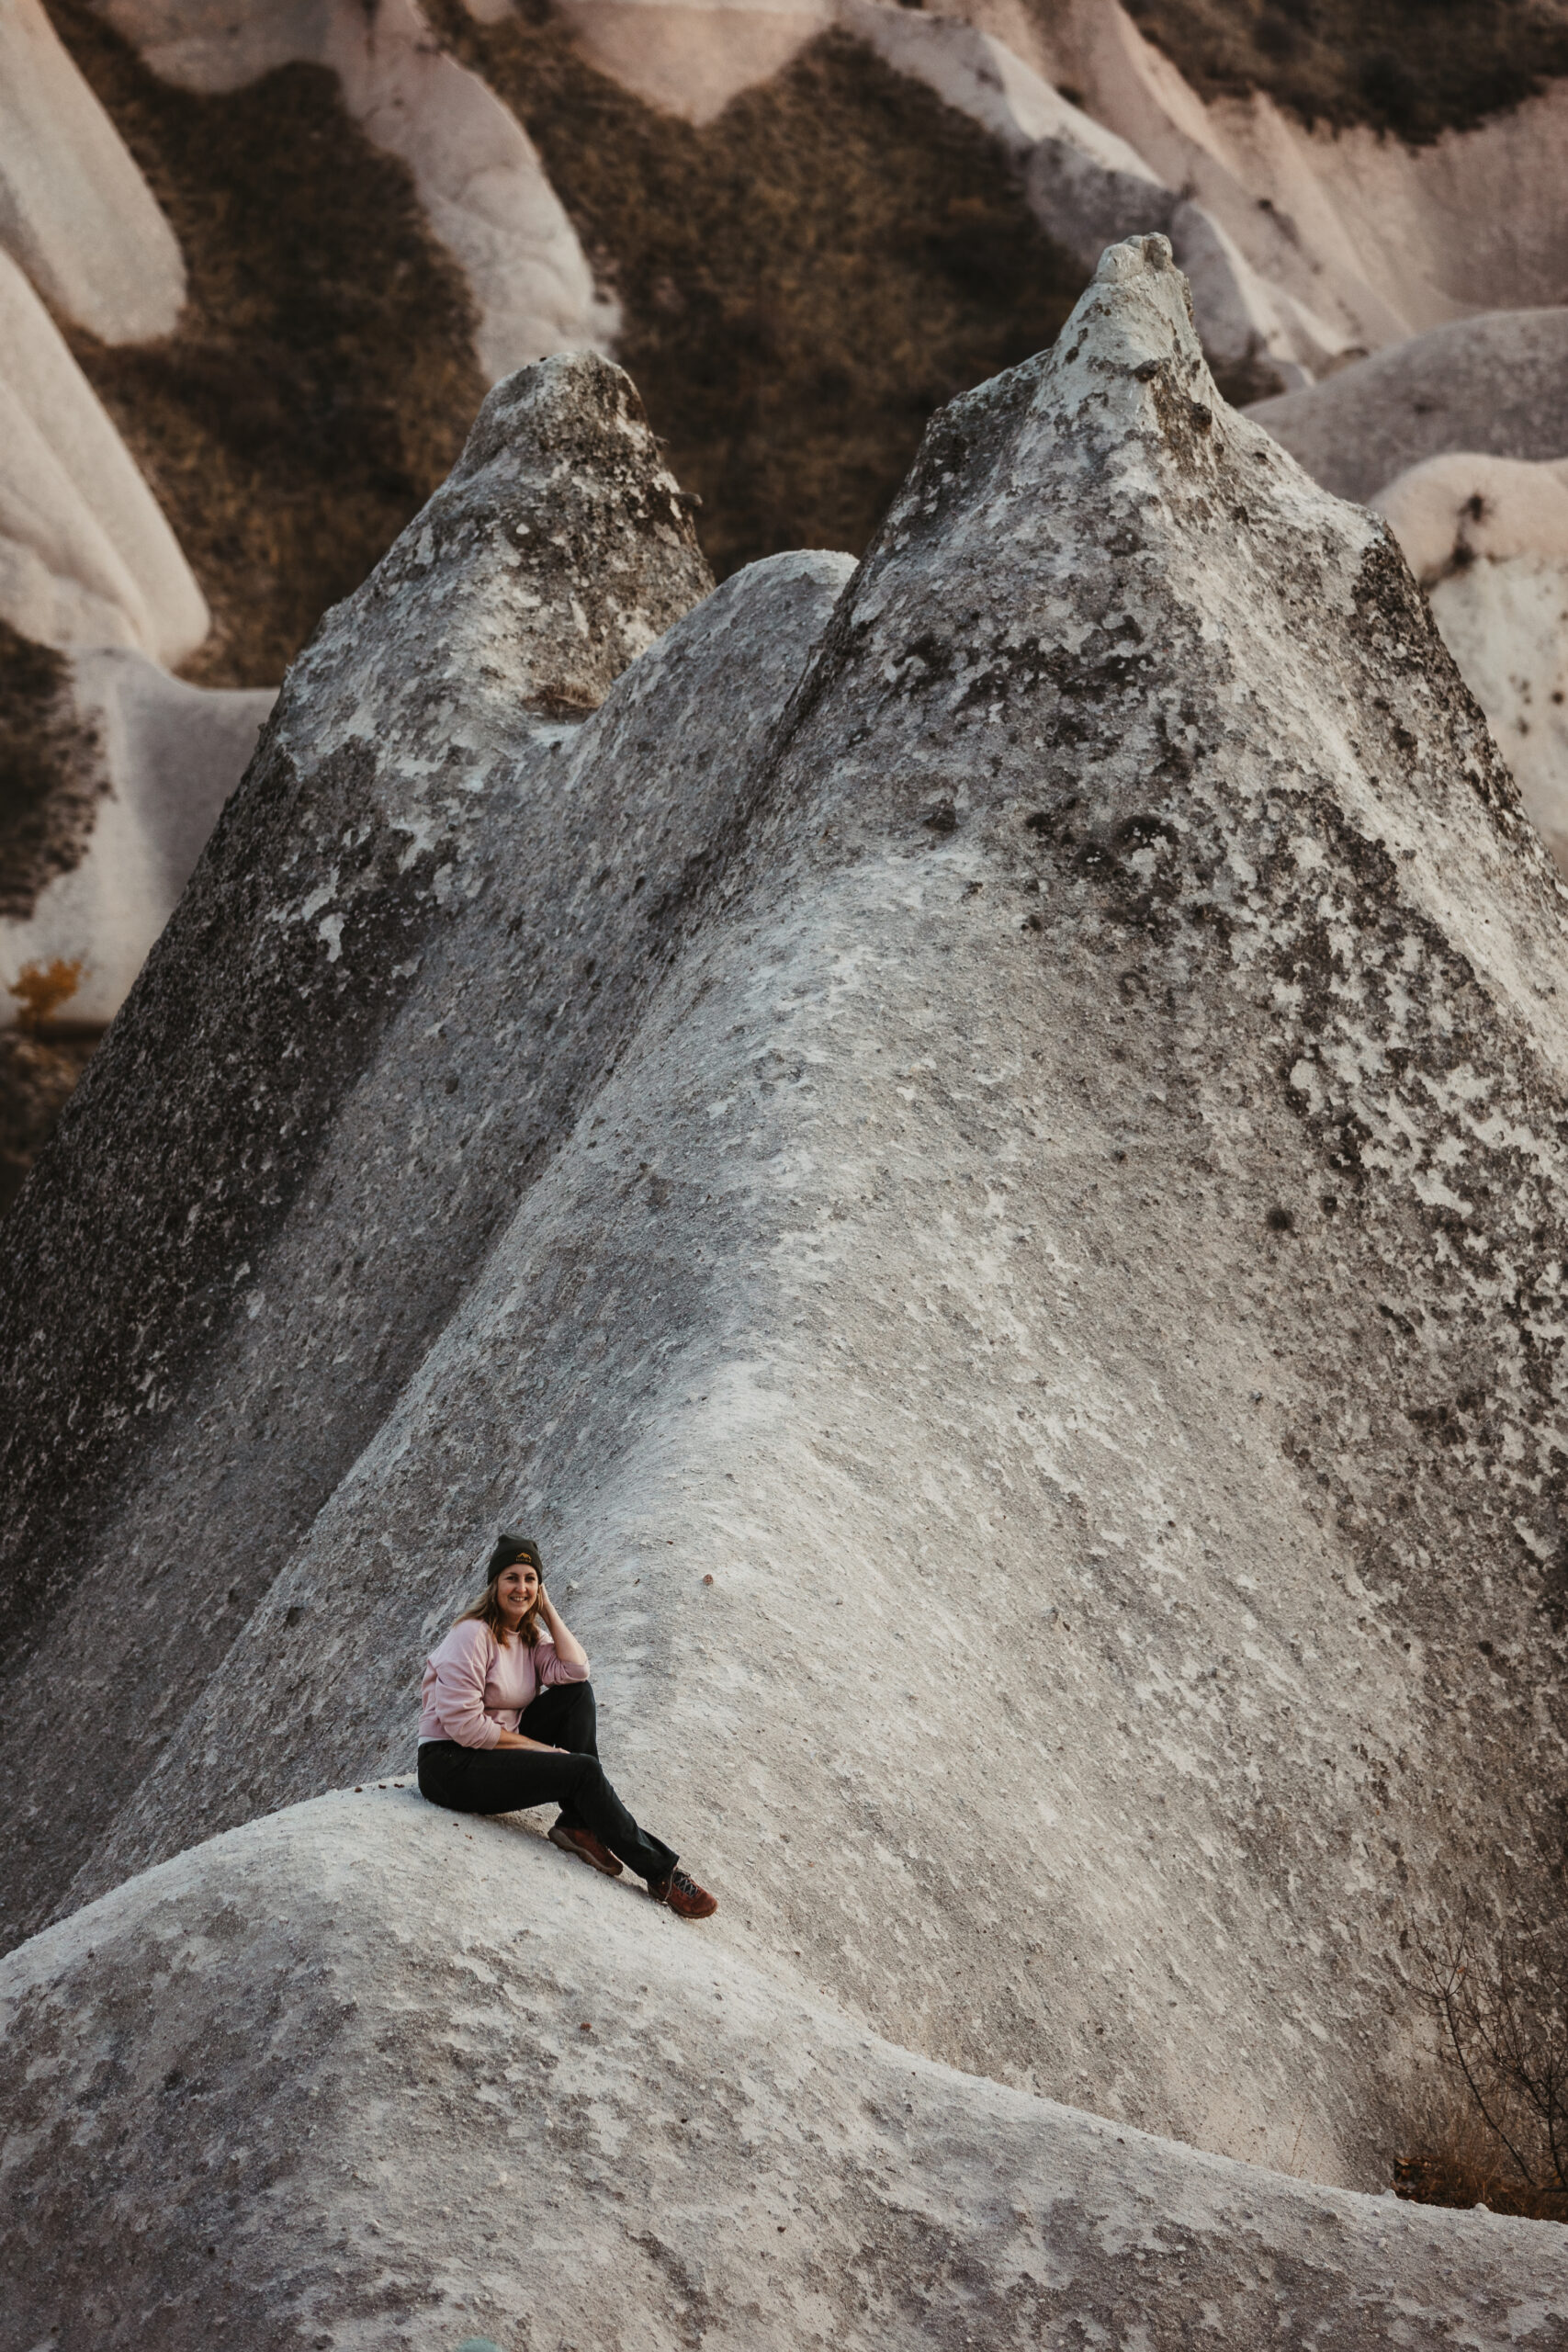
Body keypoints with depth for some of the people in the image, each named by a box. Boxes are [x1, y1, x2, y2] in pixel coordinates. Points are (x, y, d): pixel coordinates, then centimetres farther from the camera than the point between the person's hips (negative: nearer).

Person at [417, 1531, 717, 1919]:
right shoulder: (474, 1635, -15)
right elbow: (462, 1724, -21)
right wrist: (540, 1748, -17)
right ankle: (662, 1874, -13)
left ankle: (578, 1824, -11)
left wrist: (547, 1610, -3)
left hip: (498, 1753, 9)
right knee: (584, 1770, -20)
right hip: (450, 1767, -9)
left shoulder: (530, 1636, 11)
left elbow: (574, 1670, -9)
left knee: (578, 1694, -5)